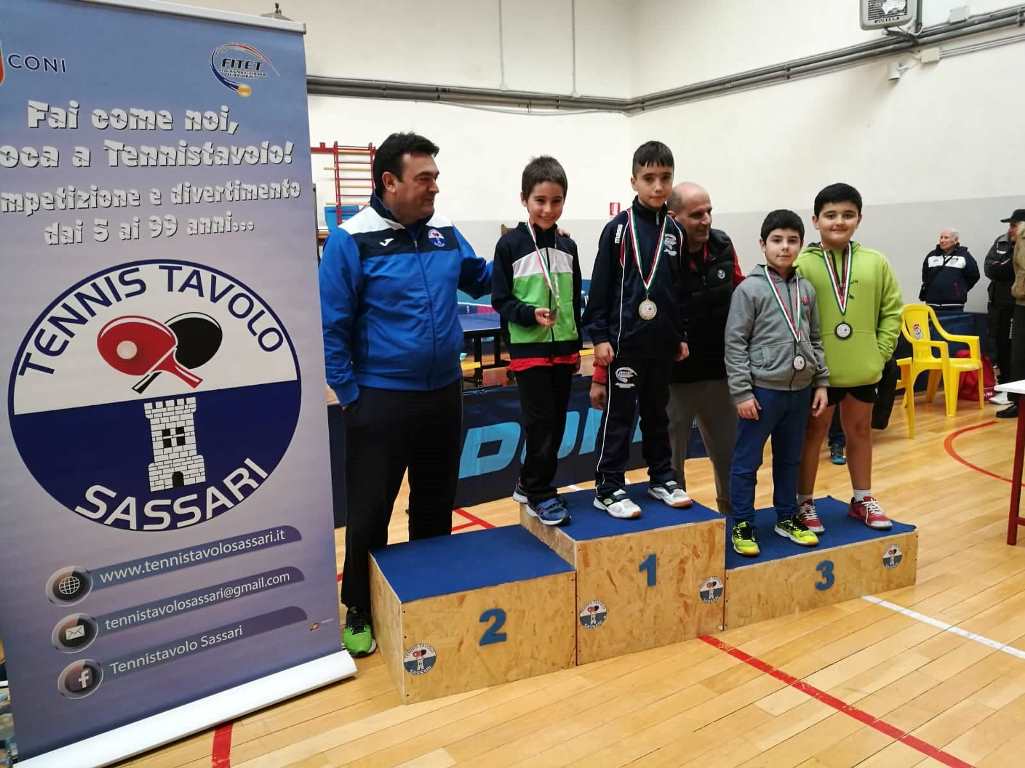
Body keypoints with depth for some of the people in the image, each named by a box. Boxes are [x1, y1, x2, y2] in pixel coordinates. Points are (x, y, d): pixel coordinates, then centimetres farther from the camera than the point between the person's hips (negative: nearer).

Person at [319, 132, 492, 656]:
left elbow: (480, 281, 21)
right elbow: (330, 328, -11)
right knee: (368, 513, 6)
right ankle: (360, 613, 27)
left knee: (436, 505, 18)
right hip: (381, 401, -5)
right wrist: (352, 396, -10)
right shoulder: (352, 240, -12)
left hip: (445, 395, 5)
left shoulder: (446, 234, 4)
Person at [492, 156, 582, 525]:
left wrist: (576, 346, 14)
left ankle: (529, 484, 27)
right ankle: (540, 494, 11)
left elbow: (575, 300, 14)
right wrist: (531, 314, -23)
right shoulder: (510, 244, -7)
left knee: (557, 422, 10)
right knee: (540, 422, -4)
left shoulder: (567, 246, 8)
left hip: (563, 347, 5)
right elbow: (500, 300, -6)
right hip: (528, 348, -5)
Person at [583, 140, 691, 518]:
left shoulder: (675, 230, 8)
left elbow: (681, 286, 13)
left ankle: (662, 477, 29)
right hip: (624, 339, -4)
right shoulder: (618, 228, -6)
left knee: (657, 413, 17)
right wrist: (599, 336, -10)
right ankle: (608, 488, 10)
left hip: (663, 341, 5)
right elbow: (600, 286, -6)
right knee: (619, 415, 1)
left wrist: (682, 336, 12)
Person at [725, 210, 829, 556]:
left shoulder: (806, 289, 8)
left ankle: (787, 518, 32)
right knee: (747, 462, 3)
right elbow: (735, 343, -10)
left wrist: (821, 382, 10)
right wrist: (742, 391, -13)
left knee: (789, 460, 17)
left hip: (799, 390, 5)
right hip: (762, 389, -5)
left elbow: (815, 340, 15)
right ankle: (742, 525, 16)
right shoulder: (749, 289, -9)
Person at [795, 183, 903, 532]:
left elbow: (892, 310, 7)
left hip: (863, 370, 4)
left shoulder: (876, 262, 1)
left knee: (860, 431, 17)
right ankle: (804, 503, 22)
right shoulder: (802, 265, -10)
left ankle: (862, 500, 34)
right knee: (813, 432, 10)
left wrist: (880, 352, 0)